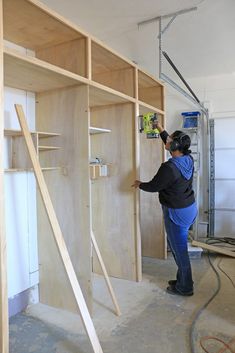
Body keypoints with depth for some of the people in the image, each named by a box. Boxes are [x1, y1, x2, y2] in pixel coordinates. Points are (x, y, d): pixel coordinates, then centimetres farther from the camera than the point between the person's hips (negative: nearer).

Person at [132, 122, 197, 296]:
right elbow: (171, 144, 18)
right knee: (175, 244, 22)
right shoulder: (188, 159, -2)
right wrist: (161, 130, 27)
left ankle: (185, 287, 24)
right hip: (190, 208, 9)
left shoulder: (169, 167, -26)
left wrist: (139, 184, 7)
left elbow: (153, 186, -13)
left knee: (179, 249, 6)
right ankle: (183, 279, 35)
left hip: (177, 213, -9)